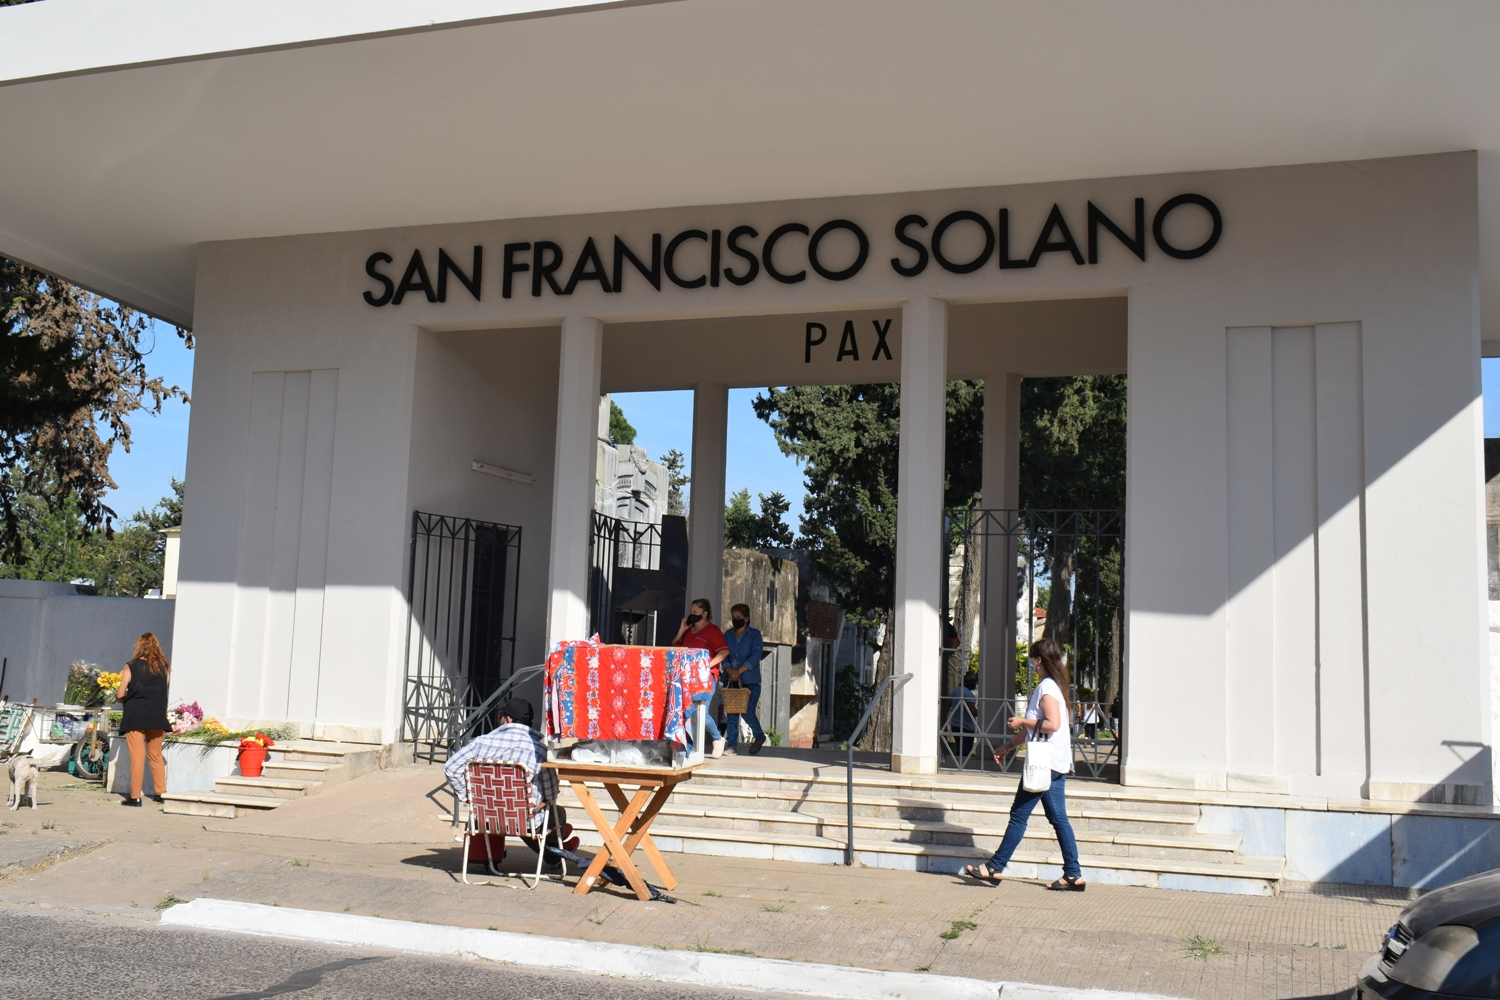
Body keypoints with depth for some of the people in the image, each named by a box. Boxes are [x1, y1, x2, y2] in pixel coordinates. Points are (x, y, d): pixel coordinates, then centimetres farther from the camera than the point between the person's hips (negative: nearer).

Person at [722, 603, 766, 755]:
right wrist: (729, 670, -14)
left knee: (748, 712, -10)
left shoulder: (754, 634, 1)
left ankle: (759, 736, 15)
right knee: (731, 713, 0)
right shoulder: (728, 635, 12)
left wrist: (739, 671, -18)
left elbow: (755, 656, -10)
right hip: (732, 680, 4)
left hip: (750, 681, -4)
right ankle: (732, 744, 6)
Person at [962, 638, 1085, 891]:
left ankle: (995, 868, 1)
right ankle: (1073, 875, 6)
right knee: (1058, 818, 8)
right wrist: (1008, 747, 23)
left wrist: (1022, 722, -12)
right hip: (1056, 764, 10)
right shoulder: (1053, 685, 18)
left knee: (1019, 815, -4)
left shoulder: (1047, 687, -12)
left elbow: (1052, 724, -24)